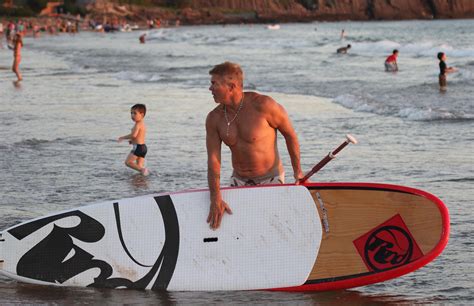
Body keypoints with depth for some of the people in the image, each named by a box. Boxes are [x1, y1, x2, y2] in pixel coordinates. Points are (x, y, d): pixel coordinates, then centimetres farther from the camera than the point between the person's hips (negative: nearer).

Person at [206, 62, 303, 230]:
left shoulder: (262, 105, -21)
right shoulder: (214, 118, -8)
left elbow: (289, 133, -7)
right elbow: (213, 160, -12)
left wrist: (297, 171, 1)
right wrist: (215, 198, -25)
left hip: (271, 178, -4)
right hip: (239, 181, 4)